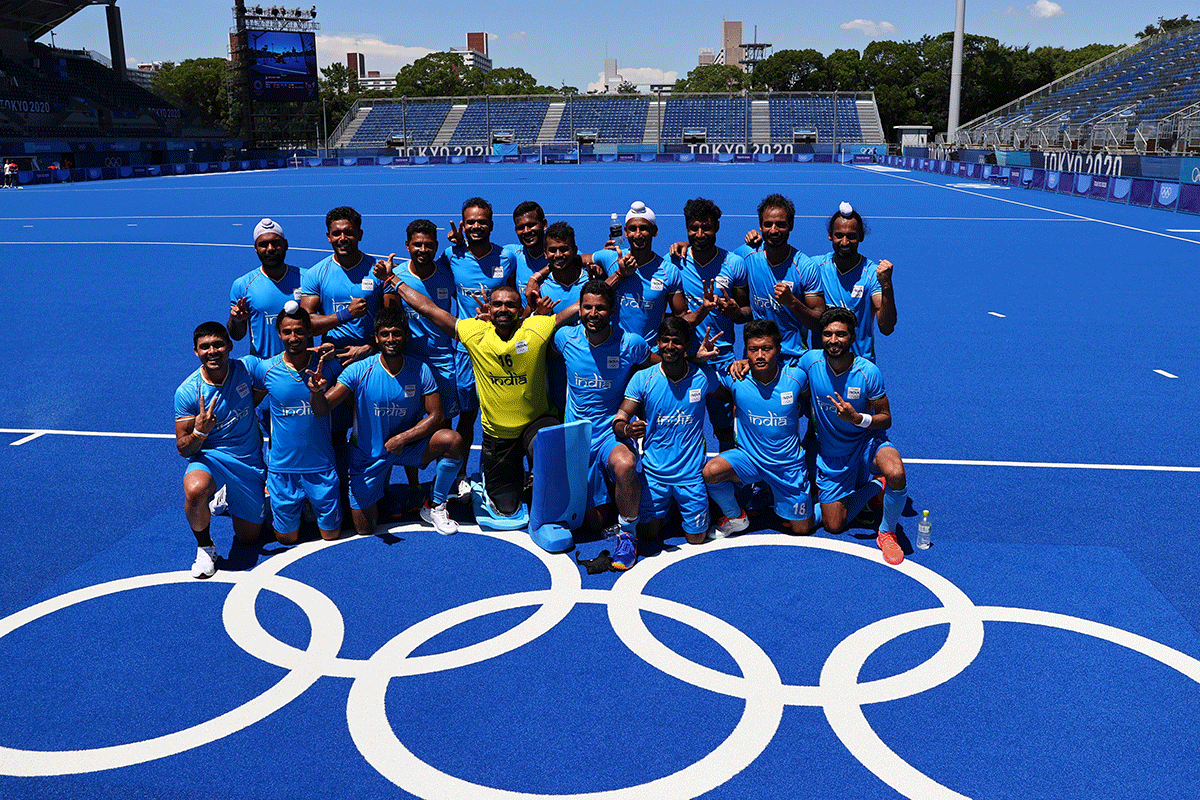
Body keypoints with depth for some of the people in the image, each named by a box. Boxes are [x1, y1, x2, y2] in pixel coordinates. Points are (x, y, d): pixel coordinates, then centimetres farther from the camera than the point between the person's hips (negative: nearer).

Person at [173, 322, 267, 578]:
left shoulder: (246, 368, -11)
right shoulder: (187, 392, -14)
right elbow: (183, 449, -9)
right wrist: (199, 432, -31)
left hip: (249, 461, 2)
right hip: (209, 456, -2)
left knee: (249, 537, 8)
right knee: (195, 490, -38)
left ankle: (229, 498, 41)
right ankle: (204, 547, -8)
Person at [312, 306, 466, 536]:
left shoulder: (420, 371, -12)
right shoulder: (359, 371, -17)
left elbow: (436, 416, -12)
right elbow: (322, 410, -20)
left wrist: (402, 438, -24)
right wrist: (317, 391, -43)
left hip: (407, 446, 1)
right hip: (368, 454, -1)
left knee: (453, 440, -27)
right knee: (364, 529, -1)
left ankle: (434, 506, -5)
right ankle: (381, 495, 35)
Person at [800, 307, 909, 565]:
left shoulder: (868, 372, -20)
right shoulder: (811, 361, -14)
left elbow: (885, 418, -14)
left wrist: (858, 418, -31)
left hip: (866, 442, -3)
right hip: (830, 452, 3)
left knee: (896, 473, -38)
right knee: (834, 526, 5)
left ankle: (887, 532, -8)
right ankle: (873, 486, 32)